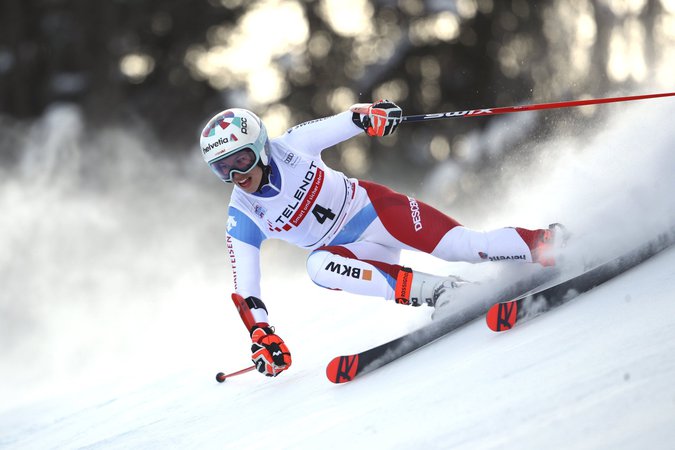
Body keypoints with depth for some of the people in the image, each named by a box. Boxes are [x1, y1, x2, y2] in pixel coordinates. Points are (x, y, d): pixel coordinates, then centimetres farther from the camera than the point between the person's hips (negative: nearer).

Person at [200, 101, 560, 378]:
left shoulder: (290, 147, -16)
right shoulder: (242, 219, -12)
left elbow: (346, 123, -16)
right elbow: (244, 289, -11)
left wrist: (368, 114, -39)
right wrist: (260, 335, -23)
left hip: (372, 208, -1)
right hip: (343, 250, 2)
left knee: (464, 246, -21)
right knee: (318, 267, -34)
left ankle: (540, 244, -5)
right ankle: (431, 290, -31)